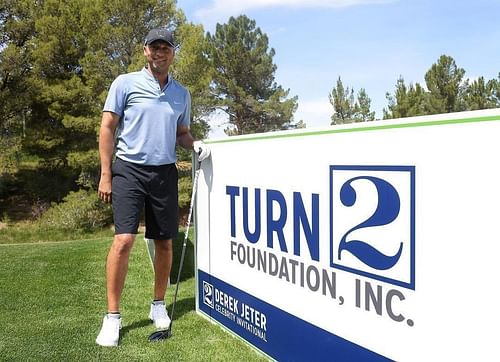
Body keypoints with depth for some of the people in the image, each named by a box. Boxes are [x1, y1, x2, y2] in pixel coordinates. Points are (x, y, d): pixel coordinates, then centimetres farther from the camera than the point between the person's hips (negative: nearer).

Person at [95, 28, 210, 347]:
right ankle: (112, 315, 1)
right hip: (129, 169, -3)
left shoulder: (182, 94, 12)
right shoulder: (125, 83, 1)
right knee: (124, 240, -12)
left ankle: (159, 305, 25)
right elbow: (108, 128, 0)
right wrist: (106, 174, -6)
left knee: (165, 243, 7)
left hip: (165, 173, 4)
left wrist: (196, 145, -3)